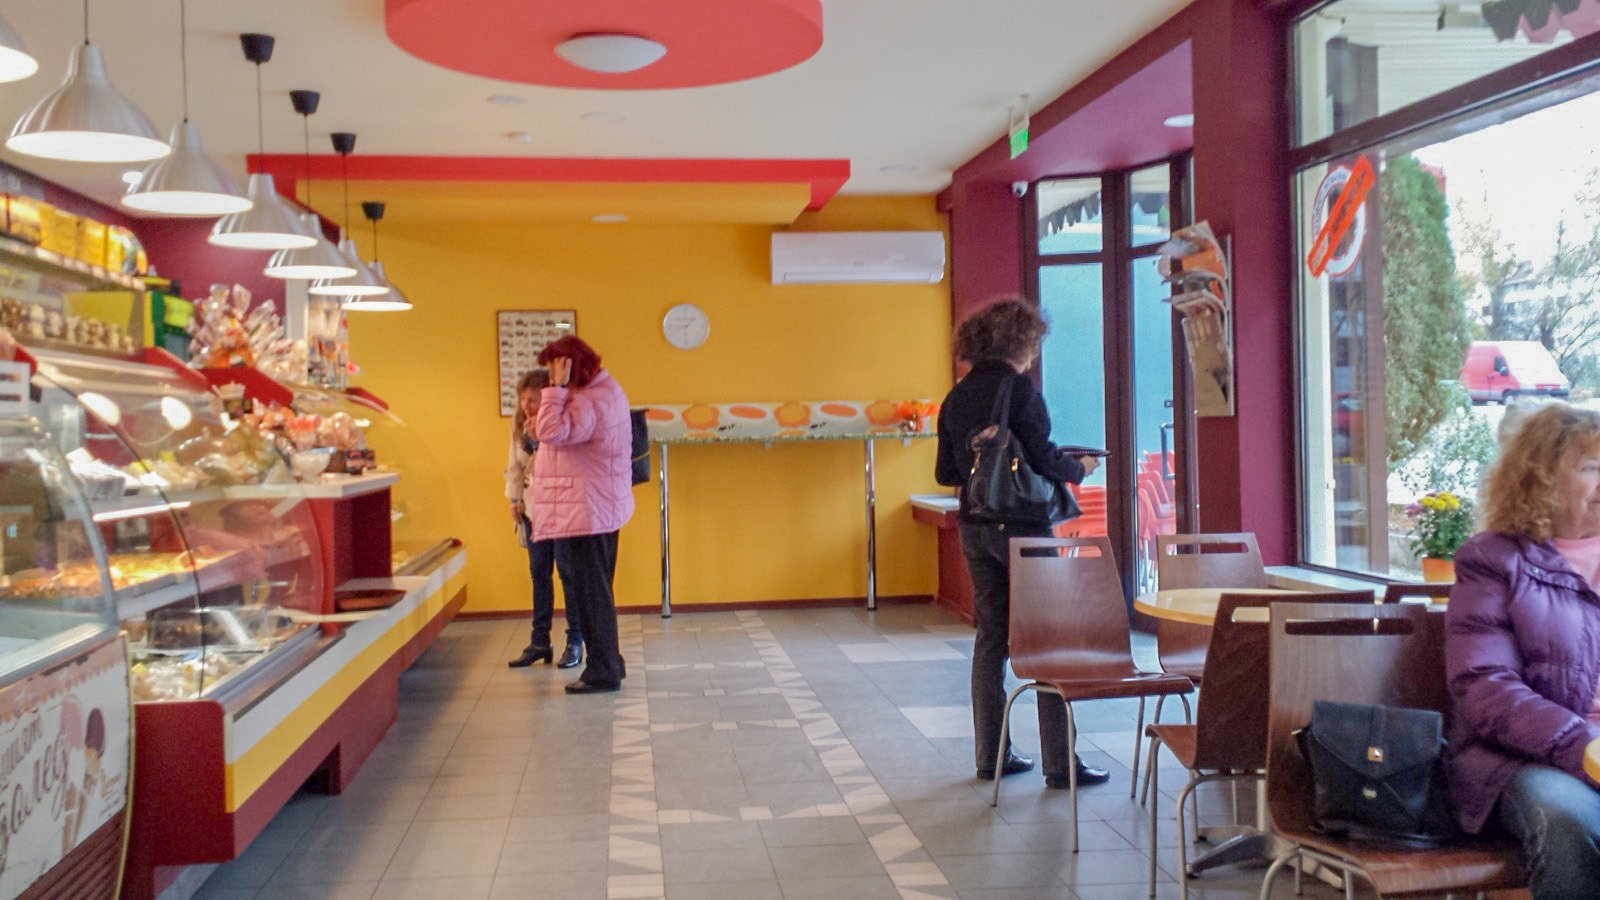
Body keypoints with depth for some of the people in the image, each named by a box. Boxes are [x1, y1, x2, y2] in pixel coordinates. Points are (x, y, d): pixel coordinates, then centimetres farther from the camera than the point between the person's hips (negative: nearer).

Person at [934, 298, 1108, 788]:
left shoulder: (956, 397, 8)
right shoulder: (1017, 388, -13)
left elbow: (946, 473, 11)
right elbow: (1044, 461, -15)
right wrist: (1079, 467, 4)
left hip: (974, 527, 7)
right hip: (1019, 524, -7)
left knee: (991, 637, 13)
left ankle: (991, 754, 18)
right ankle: (1059, 763, 2)